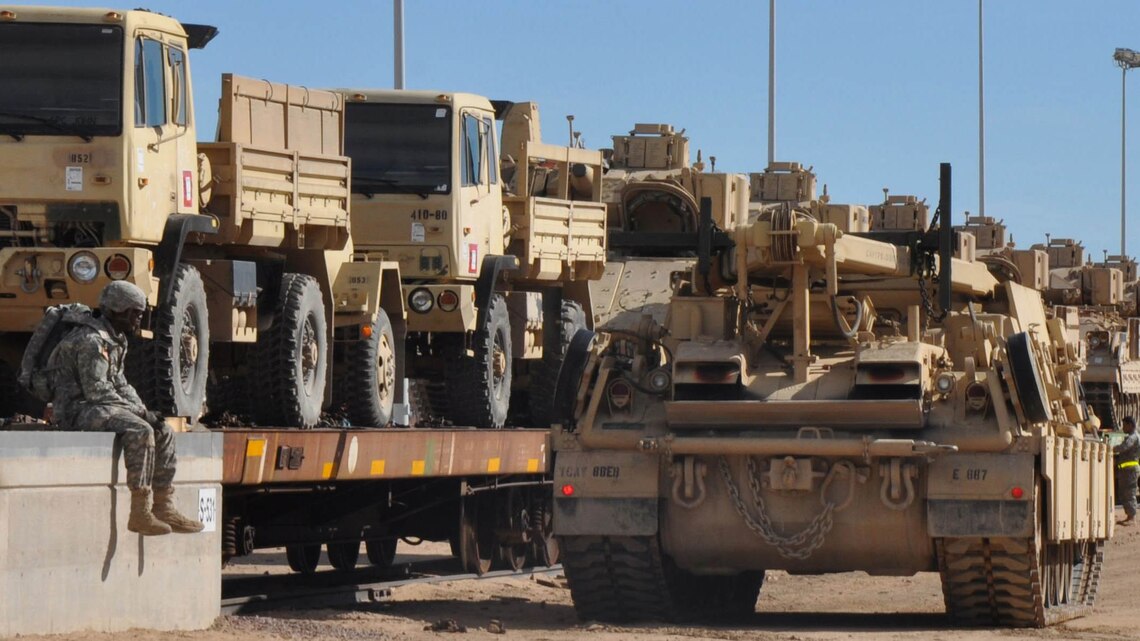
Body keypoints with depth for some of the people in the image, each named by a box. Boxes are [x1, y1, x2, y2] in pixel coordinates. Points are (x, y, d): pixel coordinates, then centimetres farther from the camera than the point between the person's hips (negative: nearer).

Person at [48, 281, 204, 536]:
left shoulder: (115, 340, 17)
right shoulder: (92, 340, -17)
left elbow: (120, 384, 21)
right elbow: (97, 391, -22)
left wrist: (144, 410, 3)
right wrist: (138, 412, -17)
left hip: (100, 408, 11)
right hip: (78, 408, -11)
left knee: (163, 432, 4)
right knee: (140, 432, -30)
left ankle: (163, 508, 3)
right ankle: (140, 514, -32)